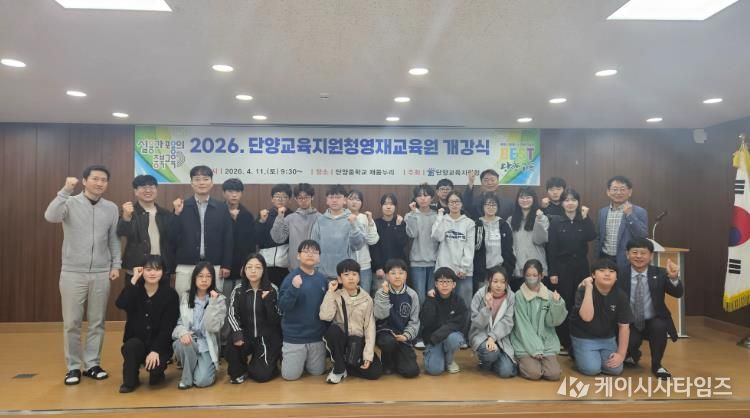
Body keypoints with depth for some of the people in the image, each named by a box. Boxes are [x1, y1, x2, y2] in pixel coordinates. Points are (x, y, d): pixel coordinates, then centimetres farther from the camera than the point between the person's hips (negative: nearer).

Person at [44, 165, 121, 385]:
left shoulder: (111, 208, 4)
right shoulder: (70, 203, -4)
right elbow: (50, 216, -25)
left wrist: (116, 264, 3)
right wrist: (65, 191, -29)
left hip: (101, 274, 2)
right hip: (73, 273, -2)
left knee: (97, 322, 9)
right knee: (72, 323, 5)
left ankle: (92, 364, 22)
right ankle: (73, 367, 19)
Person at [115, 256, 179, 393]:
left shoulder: (170, 294, -8)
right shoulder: (136, 290, -1)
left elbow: (168, 327, -12)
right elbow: (120, 304, -24)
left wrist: (155, 350, -21)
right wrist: (133, 280, -23)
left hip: (160, 344, -2)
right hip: (136, 342, 2)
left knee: (155, 367, -27)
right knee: (132, 345, -31)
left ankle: (157, 372, 12)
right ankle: (130, 381, -4)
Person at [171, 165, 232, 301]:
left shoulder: (222, 207, 5)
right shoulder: (182, 206, 4)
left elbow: (228, 238, 4)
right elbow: (173, 237, 0)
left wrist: (226, 265, 0)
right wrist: (177, 214, -11)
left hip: (214, 266, 0)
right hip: (186, 266, 0)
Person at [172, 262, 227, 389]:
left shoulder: (219, 300, -5)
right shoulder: (185, 298, 3)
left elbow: (213, 327, -17)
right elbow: (178, 323, 0)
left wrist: (213, 303, -25)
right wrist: (183, 332, -24)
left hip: (207, 346, -2)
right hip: (189, 341, 2)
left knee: (202, 381, -22)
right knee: (182, 343, -34)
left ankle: (204, 366, 13)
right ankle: (187, 377, -8)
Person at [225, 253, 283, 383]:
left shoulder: (272, 290, -5)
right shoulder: (238, 290, 0)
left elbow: (276, 320, -8)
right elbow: (231, 315, -8)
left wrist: (268, 300, -22)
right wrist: (237, 333, -26)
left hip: (267, 337, -2)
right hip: (246, 335, 2)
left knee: (261, 375, -14)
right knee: (231, 350, -29)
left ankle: (270, 360, 23)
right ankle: (239, 372, 5)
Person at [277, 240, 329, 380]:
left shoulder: (323, 279, 1)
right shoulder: (291, 277, -12)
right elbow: (283, 306, -20)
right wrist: (293, 288, -33)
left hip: (317, 335, 4)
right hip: (294, 336, -4)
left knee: (317, 372, 13)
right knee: (291, 375, 3)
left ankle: (305, 360, 42)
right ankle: (285, 355, 33)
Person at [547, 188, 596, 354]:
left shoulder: (584, 220, 5)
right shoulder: (556, 221, -2)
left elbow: (591, 237, -15)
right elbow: (551, 248, -6)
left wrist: (585, 217, -15)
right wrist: (552, 272, -10)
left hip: (581, 266, 3)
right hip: (562, 267, -2)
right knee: (563, 304, 1)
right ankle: (564, 342, 12)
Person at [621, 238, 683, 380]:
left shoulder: (660, 273, -4)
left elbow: (678, 294, -16)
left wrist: (674, 278, -36)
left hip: (653, 323, 1)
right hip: (630, 324, -1)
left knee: (659, 326, -31)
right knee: (629, 343, -27)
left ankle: (656, 365, -4)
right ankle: (632, 355, 16)